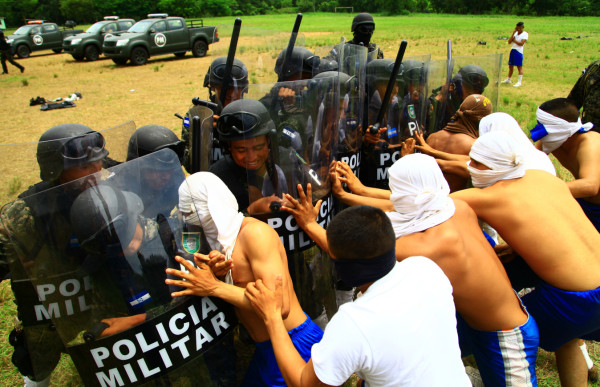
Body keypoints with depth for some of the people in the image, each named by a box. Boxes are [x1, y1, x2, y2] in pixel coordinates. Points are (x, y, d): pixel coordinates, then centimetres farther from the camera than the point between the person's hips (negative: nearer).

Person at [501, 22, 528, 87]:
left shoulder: (525, 34, -5)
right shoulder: (515, 33, 13)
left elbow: (521, 43, -17)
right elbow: (509, 42, 1)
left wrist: (514, 40, -7)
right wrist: (513, 32, -2)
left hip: (519, 51, -7)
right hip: (512, 50, 7)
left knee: (519, 67, -6)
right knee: (510, 66, 13)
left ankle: (519, 82, -7)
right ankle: (508, 79, 26)